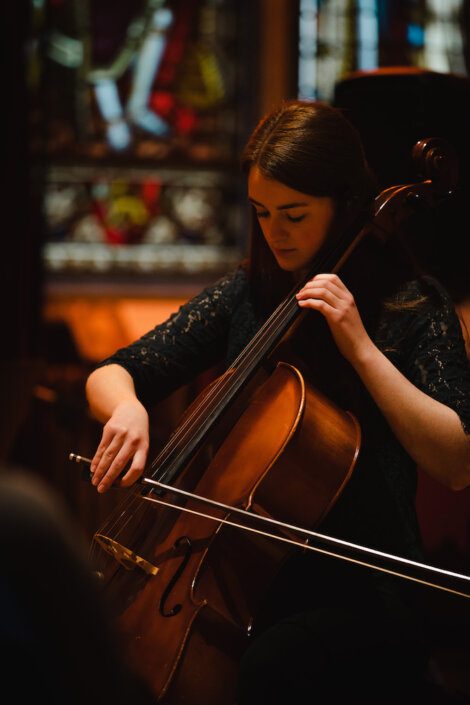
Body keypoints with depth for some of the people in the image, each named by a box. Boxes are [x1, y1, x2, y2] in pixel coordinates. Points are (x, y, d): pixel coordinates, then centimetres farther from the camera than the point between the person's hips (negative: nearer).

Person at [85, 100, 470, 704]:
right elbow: (108, 376, 10)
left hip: (365, 599, -4)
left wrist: (359, 346, -19)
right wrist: (127, 407, -15)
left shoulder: (410, 305, -4)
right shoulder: (245, 295, 9)